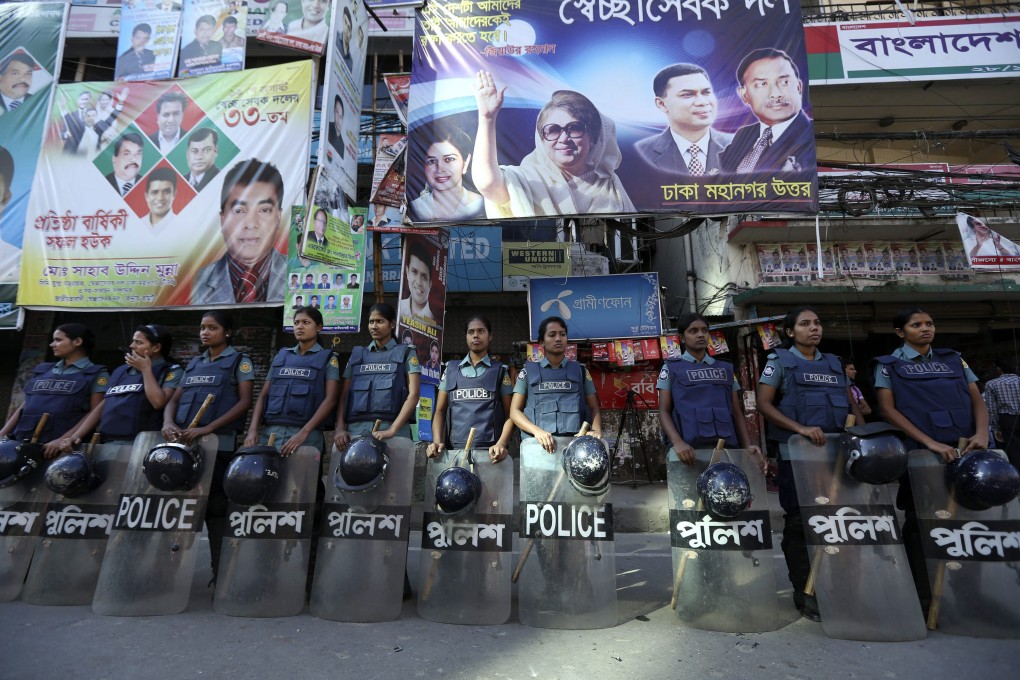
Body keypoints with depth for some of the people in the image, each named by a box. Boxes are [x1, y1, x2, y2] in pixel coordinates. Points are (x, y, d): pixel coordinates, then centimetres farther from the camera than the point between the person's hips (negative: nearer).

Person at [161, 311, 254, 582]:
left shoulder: (239, 361, 2)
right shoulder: (193, 364, 19)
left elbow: (244, 403, -7)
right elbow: (174, 400, 17)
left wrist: (207, 428, -18)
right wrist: (168, 423, -6)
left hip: (218, 444, -5)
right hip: (182, 443, 5)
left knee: (215, 507, -2)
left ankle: (221, 572, 6)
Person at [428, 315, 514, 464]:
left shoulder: (500, 371, 7)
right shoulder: (451, 369, 12)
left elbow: (509, 414, 4)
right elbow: (440, 411, 11)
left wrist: (501, 444, -13)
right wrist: (437, 441, -5)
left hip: (489, 451, -1)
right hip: (454, 449, 1)